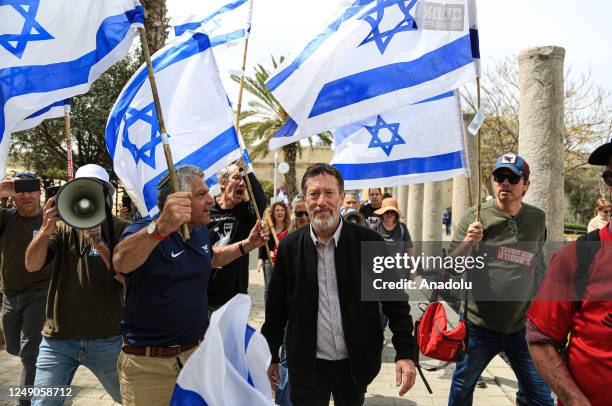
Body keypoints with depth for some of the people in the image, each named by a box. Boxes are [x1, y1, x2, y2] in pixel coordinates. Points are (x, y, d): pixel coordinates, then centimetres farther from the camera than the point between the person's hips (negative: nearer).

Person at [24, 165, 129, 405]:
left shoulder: (120, 229, -5)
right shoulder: (61, 228, 3)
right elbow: (32, 266, -8)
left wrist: (99, 242, -25)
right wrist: (45, 230, -25)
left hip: (107, 339, -1)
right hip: (58, 339, 2)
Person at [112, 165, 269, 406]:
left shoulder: (200, 232, 4)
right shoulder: (142, 232, -18)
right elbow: (121, 262, -41)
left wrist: (246, 245, 10)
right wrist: (161, 227, -59)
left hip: (197, 351, 6)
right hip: (147, 363, -6)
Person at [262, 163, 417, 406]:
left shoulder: (369, 242, -8)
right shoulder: (289, 247, -4)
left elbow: (395, 302, -5)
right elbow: (276, 308, 3)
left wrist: (406, 353, -11)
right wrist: (270, 357, 7)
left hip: (356, 364, 1)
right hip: (307, 366, 0)